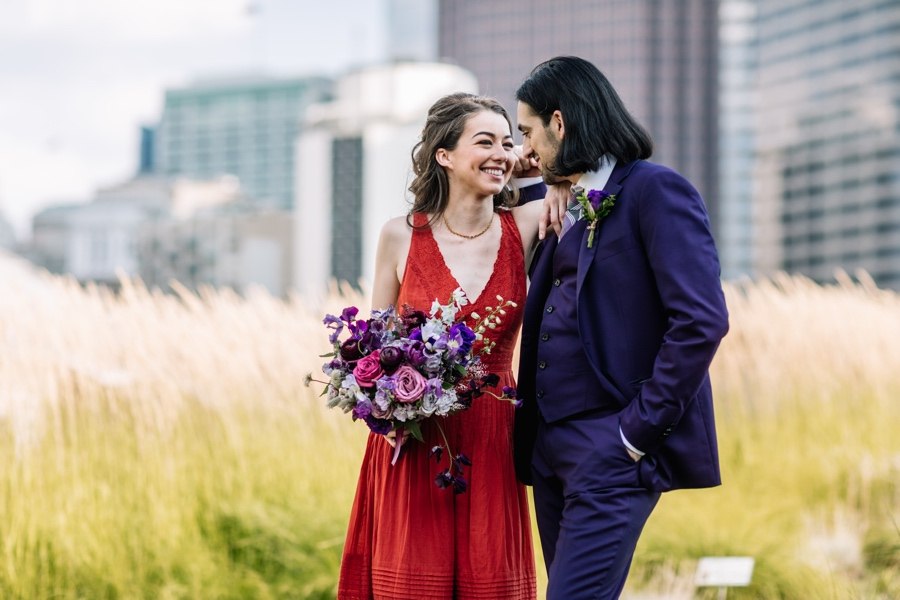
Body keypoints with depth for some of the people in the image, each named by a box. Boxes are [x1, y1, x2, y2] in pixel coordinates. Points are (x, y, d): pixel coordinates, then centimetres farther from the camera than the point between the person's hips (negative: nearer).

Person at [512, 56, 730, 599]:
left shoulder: (656, 192, -9)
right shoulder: (568, 209, 17)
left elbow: (702, 320, -17)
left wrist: (641, 428, -16)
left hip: (614, 451, -8)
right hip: (553, 446, 9)